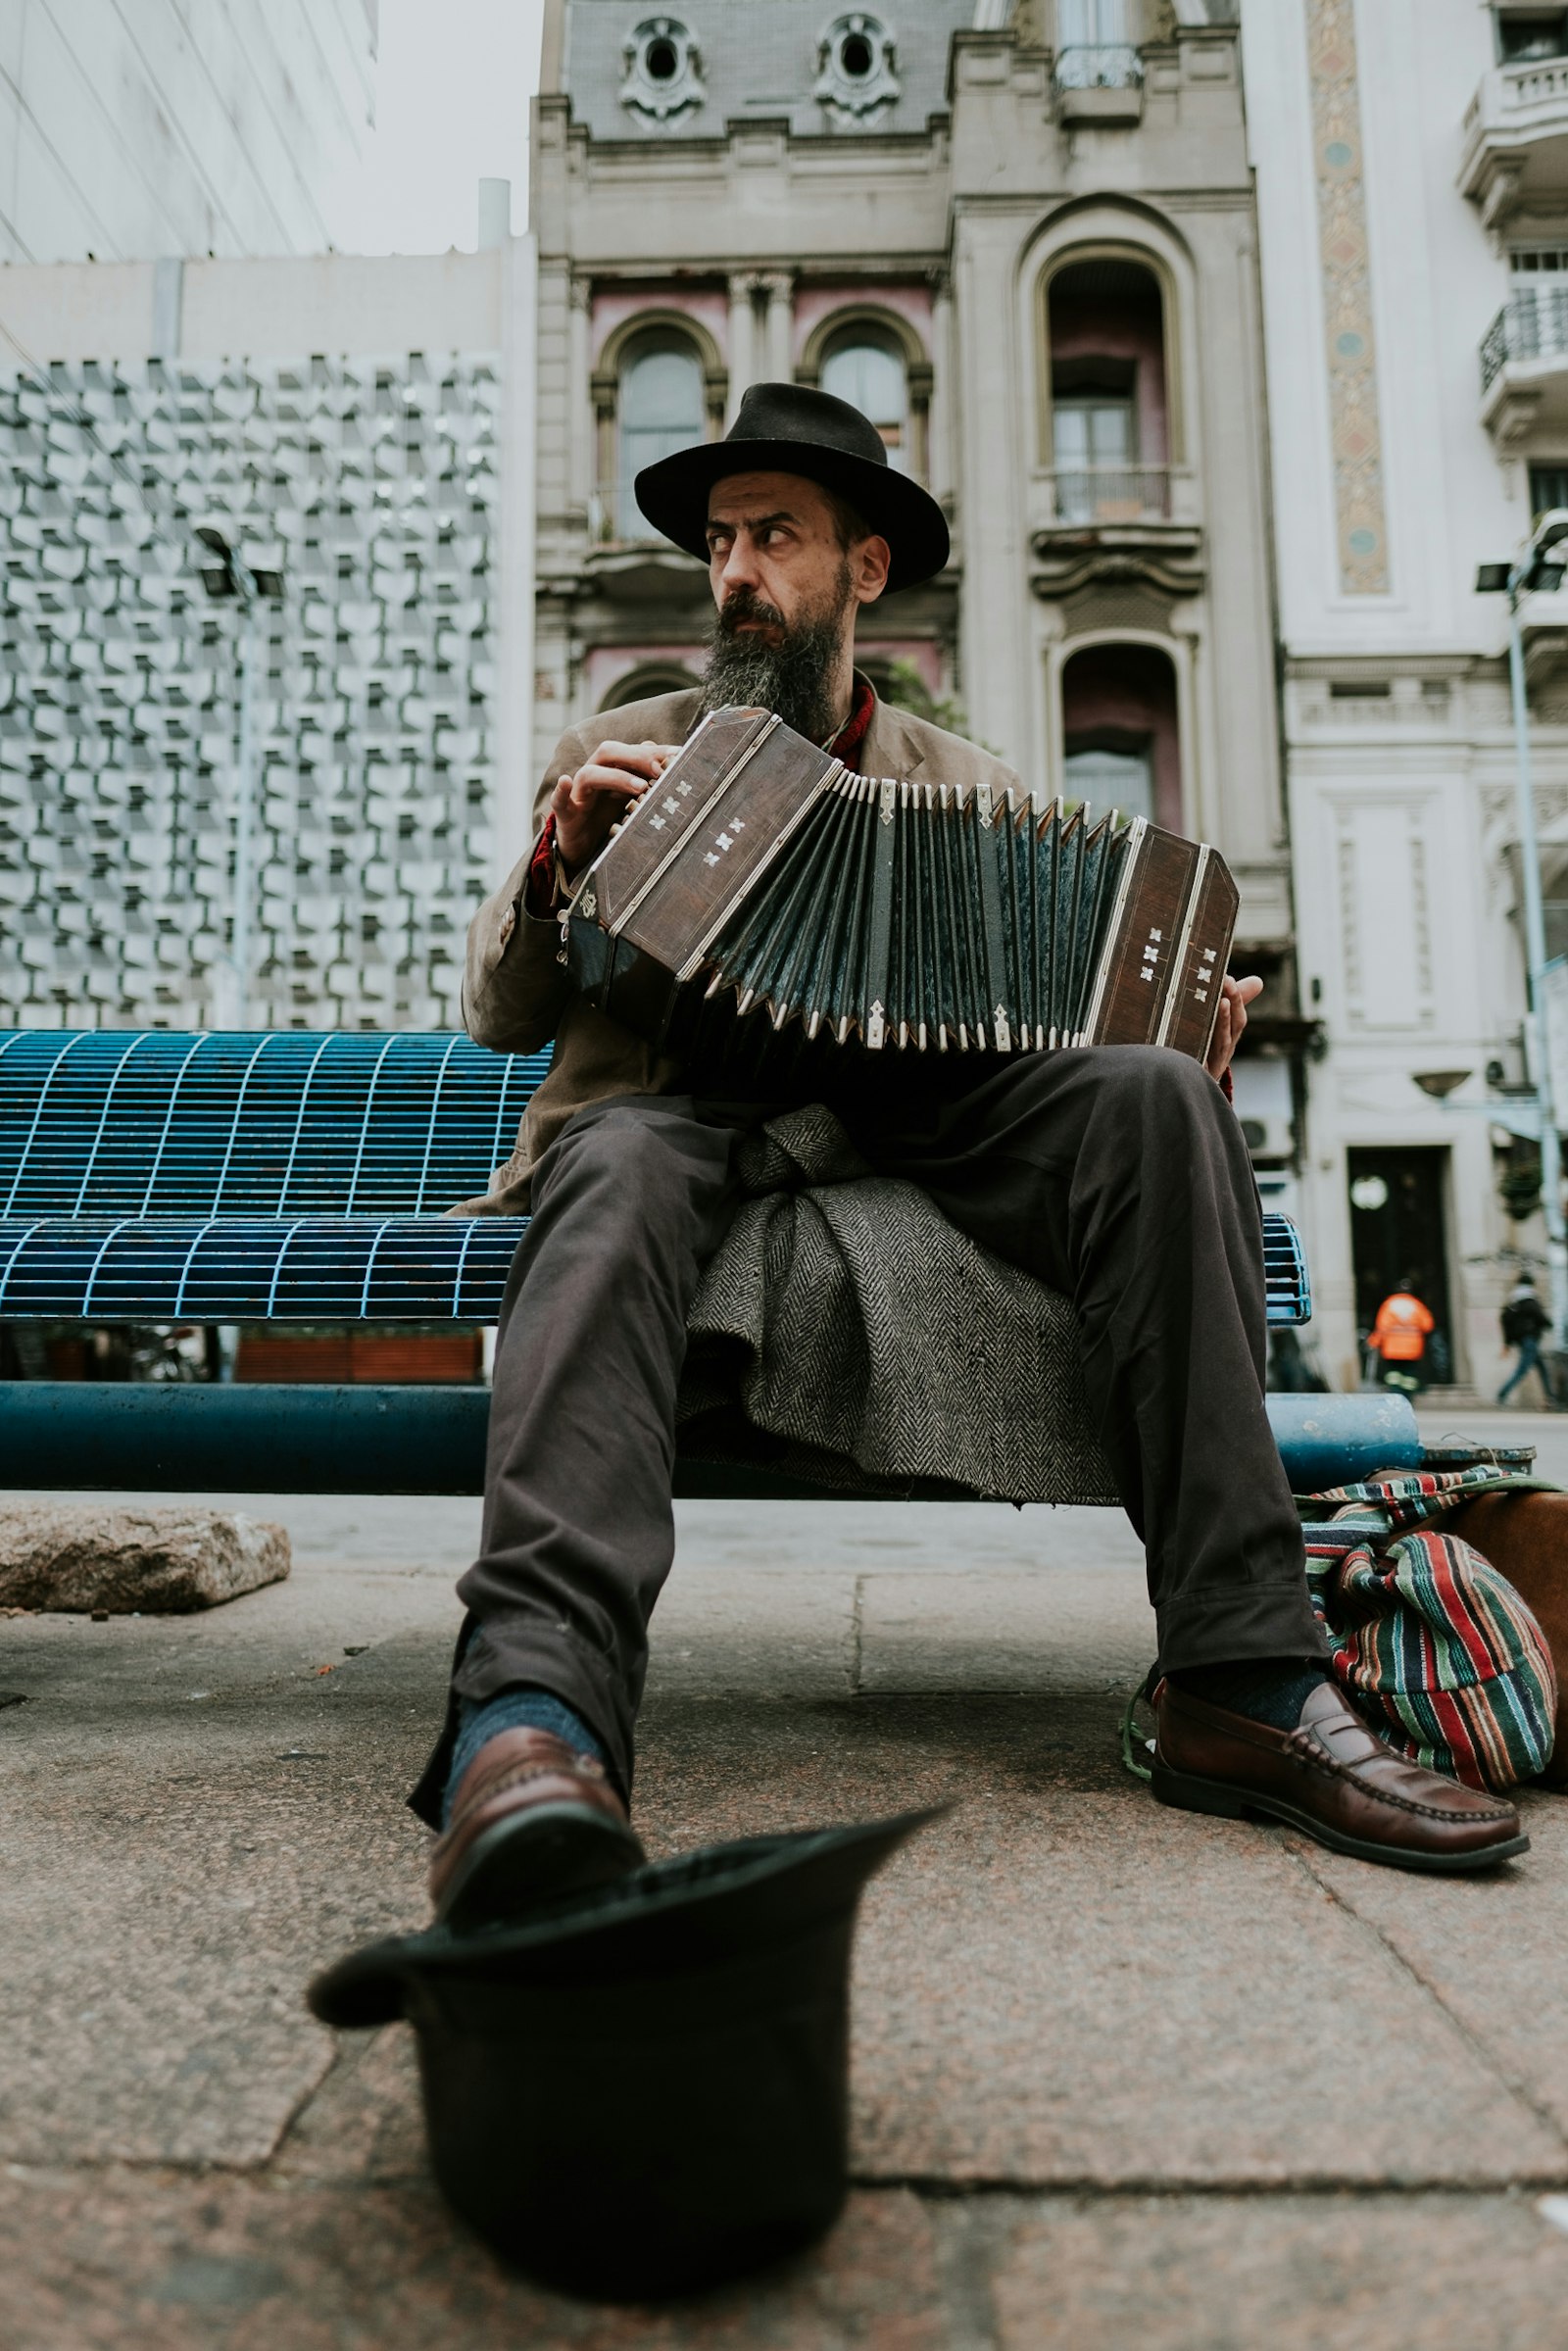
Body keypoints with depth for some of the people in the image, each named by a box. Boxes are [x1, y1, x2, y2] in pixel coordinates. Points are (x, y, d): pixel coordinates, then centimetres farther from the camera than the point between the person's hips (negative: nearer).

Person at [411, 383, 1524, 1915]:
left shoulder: (971, 787, 23)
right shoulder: (615, 760, 20)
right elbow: (497, 1016, 14)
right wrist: (560, 865, -6)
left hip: (903, 1120, 2)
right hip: (682, 1109, -1)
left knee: (1151, 1096, -27)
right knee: (620, 1170, -37)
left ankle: (1243, 1686, -29)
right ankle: (531, 1714, -54)